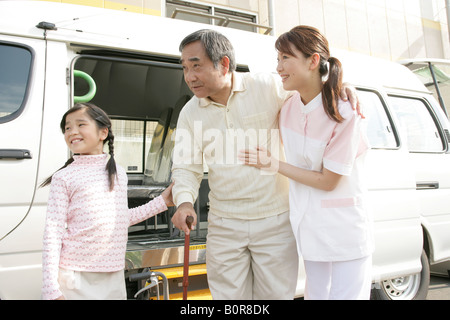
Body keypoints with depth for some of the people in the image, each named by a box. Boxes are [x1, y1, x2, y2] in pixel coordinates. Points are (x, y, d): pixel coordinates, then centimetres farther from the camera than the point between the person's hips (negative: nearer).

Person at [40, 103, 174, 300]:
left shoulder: (118, 173, 9)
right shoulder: (64, 177, -4)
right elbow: (52, 234, -6)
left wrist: (162, 202, 21)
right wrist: (51, 289, -11)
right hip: (74, 275, -3)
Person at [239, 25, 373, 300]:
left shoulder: (344, 116, -21)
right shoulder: (287, 108, -3)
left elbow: (328, 181, -17)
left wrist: (274, 165, -16)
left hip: (345, 231, -5)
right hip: (311, 230, 6)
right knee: (316, 294, 19)